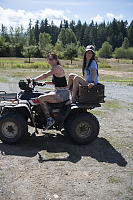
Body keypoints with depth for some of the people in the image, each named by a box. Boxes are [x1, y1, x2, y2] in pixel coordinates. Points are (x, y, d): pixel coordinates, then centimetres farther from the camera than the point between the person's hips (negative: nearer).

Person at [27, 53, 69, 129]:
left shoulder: (57, 67, -14)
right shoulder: (56, 68, 16)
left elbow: (45, 75, -22)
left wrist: (33, 79, -18)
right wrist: (46, 82, 13)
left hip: (62, 94, -11)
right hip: (59, 92, 11)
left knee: (41, 98, -18)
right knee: (43, 96, 22)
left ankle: (49, 119, -13)